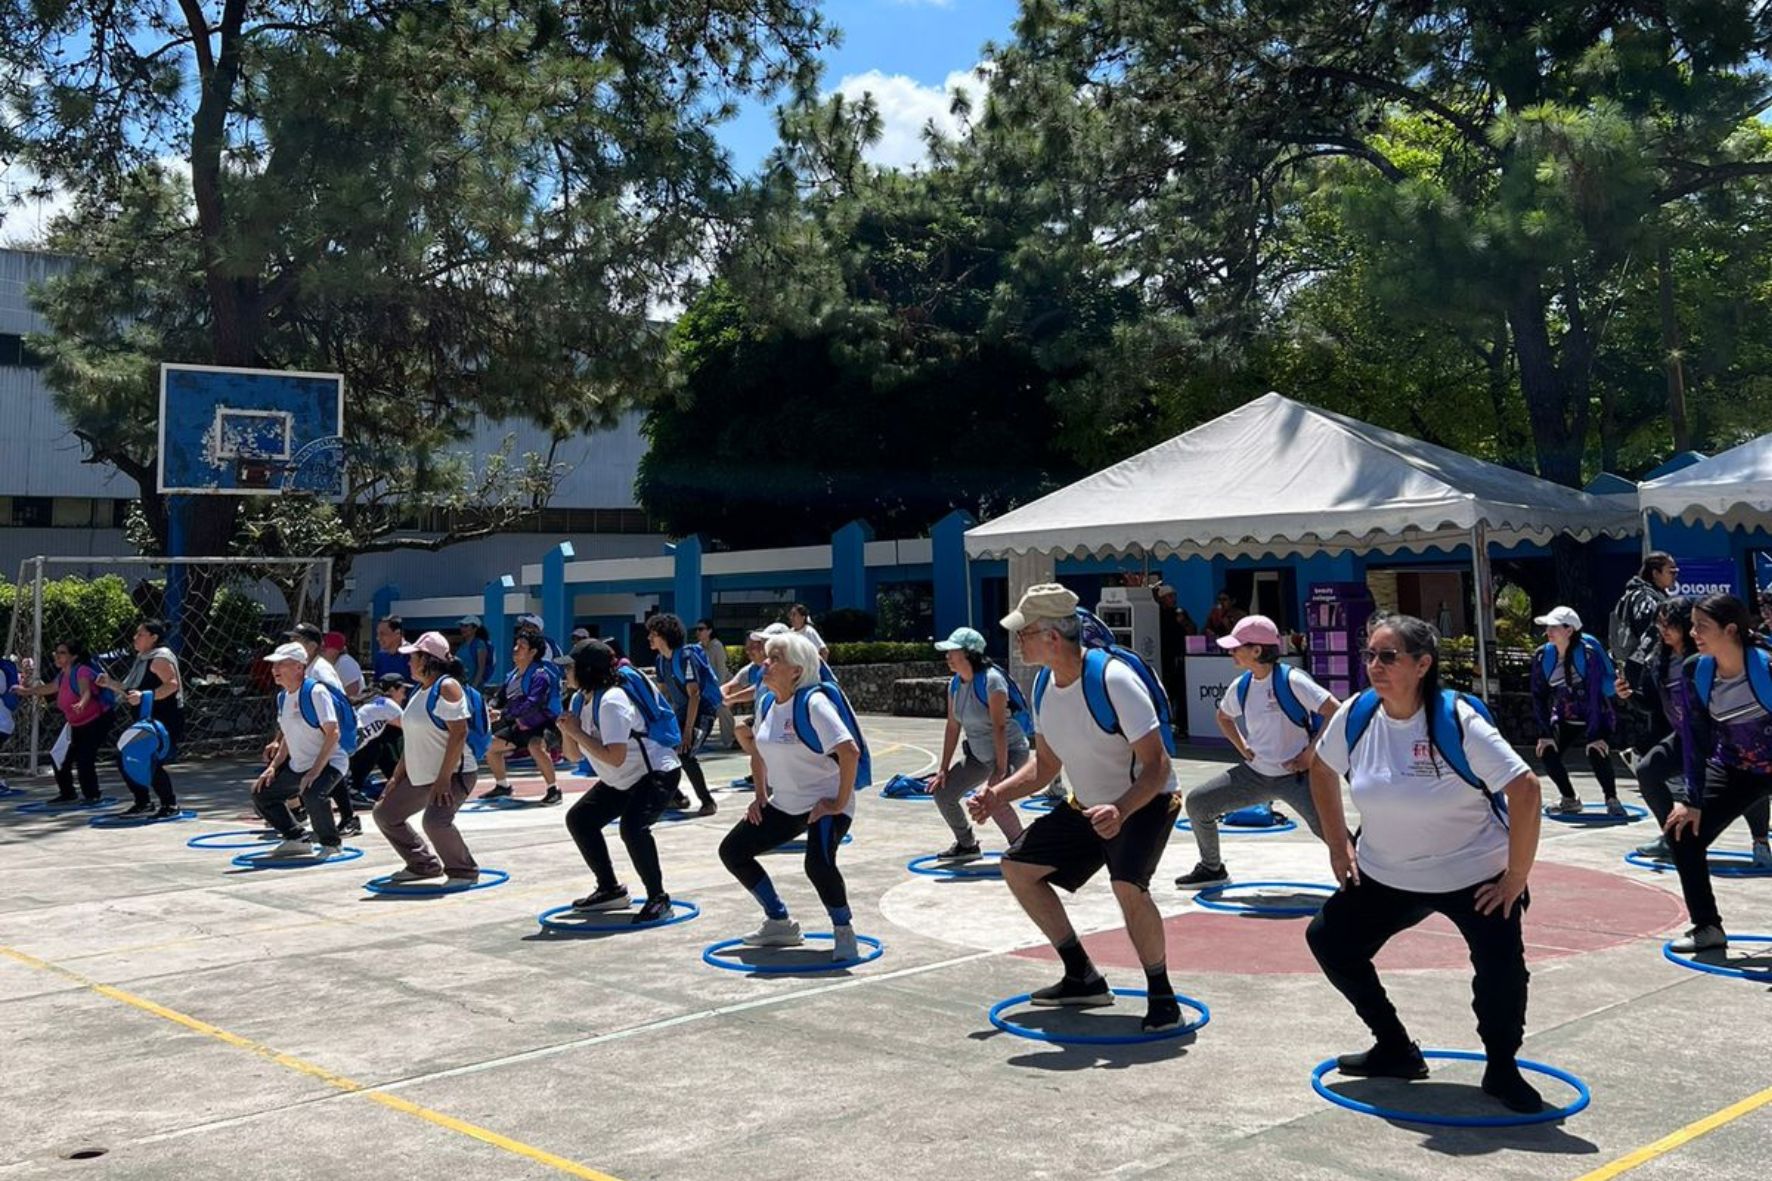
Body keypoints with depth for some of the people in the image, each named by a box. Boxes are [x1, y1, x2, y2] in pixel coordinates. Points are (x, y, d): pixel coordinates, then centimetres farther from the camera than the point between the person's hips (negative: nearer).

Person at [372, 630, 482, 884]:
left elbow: (459, 733, -24)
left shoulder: (446, 687, -17)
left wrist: (444, 778, -27)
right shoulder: (418, 690, 13)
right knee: (385, 814, 14)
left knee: (435, 821, -30)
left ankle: (463, 871, -7)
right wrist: (398, 775, 17)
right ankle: (423, 865, 26)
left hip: (453, 774, -10)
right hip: (419, 776, 10)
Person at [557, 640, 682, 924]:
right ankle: (610, 890, 20)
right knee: (579, 818, 10)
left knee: (632, 826, -31)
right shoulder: (583, 699, 3)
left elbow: (615, 757, -33)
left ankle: (658, 898, -14)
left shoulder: (612, 701, -26)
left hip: (657, 773, -11)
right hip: (622, 780, 11)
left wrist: (577, 732, -25)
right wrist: (568, 731, -12)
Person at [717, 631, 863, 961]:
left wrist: (840, 801, -26)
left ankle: (844, 931, -4)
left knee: (818, 864, -32)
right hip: (784, 804, 9)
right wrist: (760, 796, 14)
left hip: (825, 804, -9)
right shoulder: (766, 703, 3)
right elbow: (759, 752, 21)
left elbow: (850, 751, -31)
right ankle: (780, 923, 21)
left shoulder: (813, 703, -22)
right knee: (732, 850, 7)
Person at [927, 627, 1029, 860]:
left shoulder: (991, 680, -24)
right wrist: (943, 770, 2)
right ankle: (967, 844, 25)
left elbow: (999, 727, -27)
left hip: (1010, 751, -8)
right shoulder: (955, 684, -1)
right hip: (979, 754, 8)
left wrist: (1000, 770, -29)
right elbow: (953, 727, 4)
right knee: (942, 792, 4)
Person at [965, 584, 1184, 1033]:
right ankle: (1083, 979, 20)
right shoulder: (1044, 684, -4)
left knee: (1128, 885, -33)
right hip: (1087, 805, 9)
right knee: (1018, 866, 8)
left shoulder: (1113, 680, -29)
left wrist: (1120, 810, -44)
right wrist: (999, 794, -6)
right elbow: (1045, 765, 9)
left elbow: (1157, 766, -28)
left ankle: (1162, 995, -9)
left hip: (1145, 801, -9)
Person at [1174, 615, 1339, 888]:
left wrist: (1310, 754, -19)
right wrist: (1243, 748, 10)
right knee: (1197, 802, 4)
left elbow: (1335, 712, -22)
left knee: (1328, 829, -26)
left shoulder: (1291, 680, -19)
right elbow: (1224, 717, 23)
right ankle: (1212, 868, 23)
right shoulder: (1240, 686, 1)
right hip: (1255, 773, 7)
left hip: (1295, 775, -6)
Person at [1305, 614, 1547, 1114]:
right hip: (1385, 875, 5)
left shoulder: (1458, 720, -25)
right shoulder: (1357, 714, -10)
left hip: (1475, 875, -5)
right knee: (1329, 940, 3)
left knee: (1502, 964, -22)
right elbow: (1321, 769, 10)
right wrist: (1338, 844, 7)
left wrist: (1516, 877, -22)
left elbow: (1525, 789, -26)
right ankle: (1396, 1051, 22)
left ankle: (1501, 1069, 7)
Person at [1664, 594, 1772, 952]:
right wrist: (1693, 800, -5)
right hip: (1733, 770, 5)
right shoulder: (1696, 672, -13)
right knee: (1683, 833, -3)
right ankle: (1707, 927, 11)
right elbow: (1696, 738, -6)